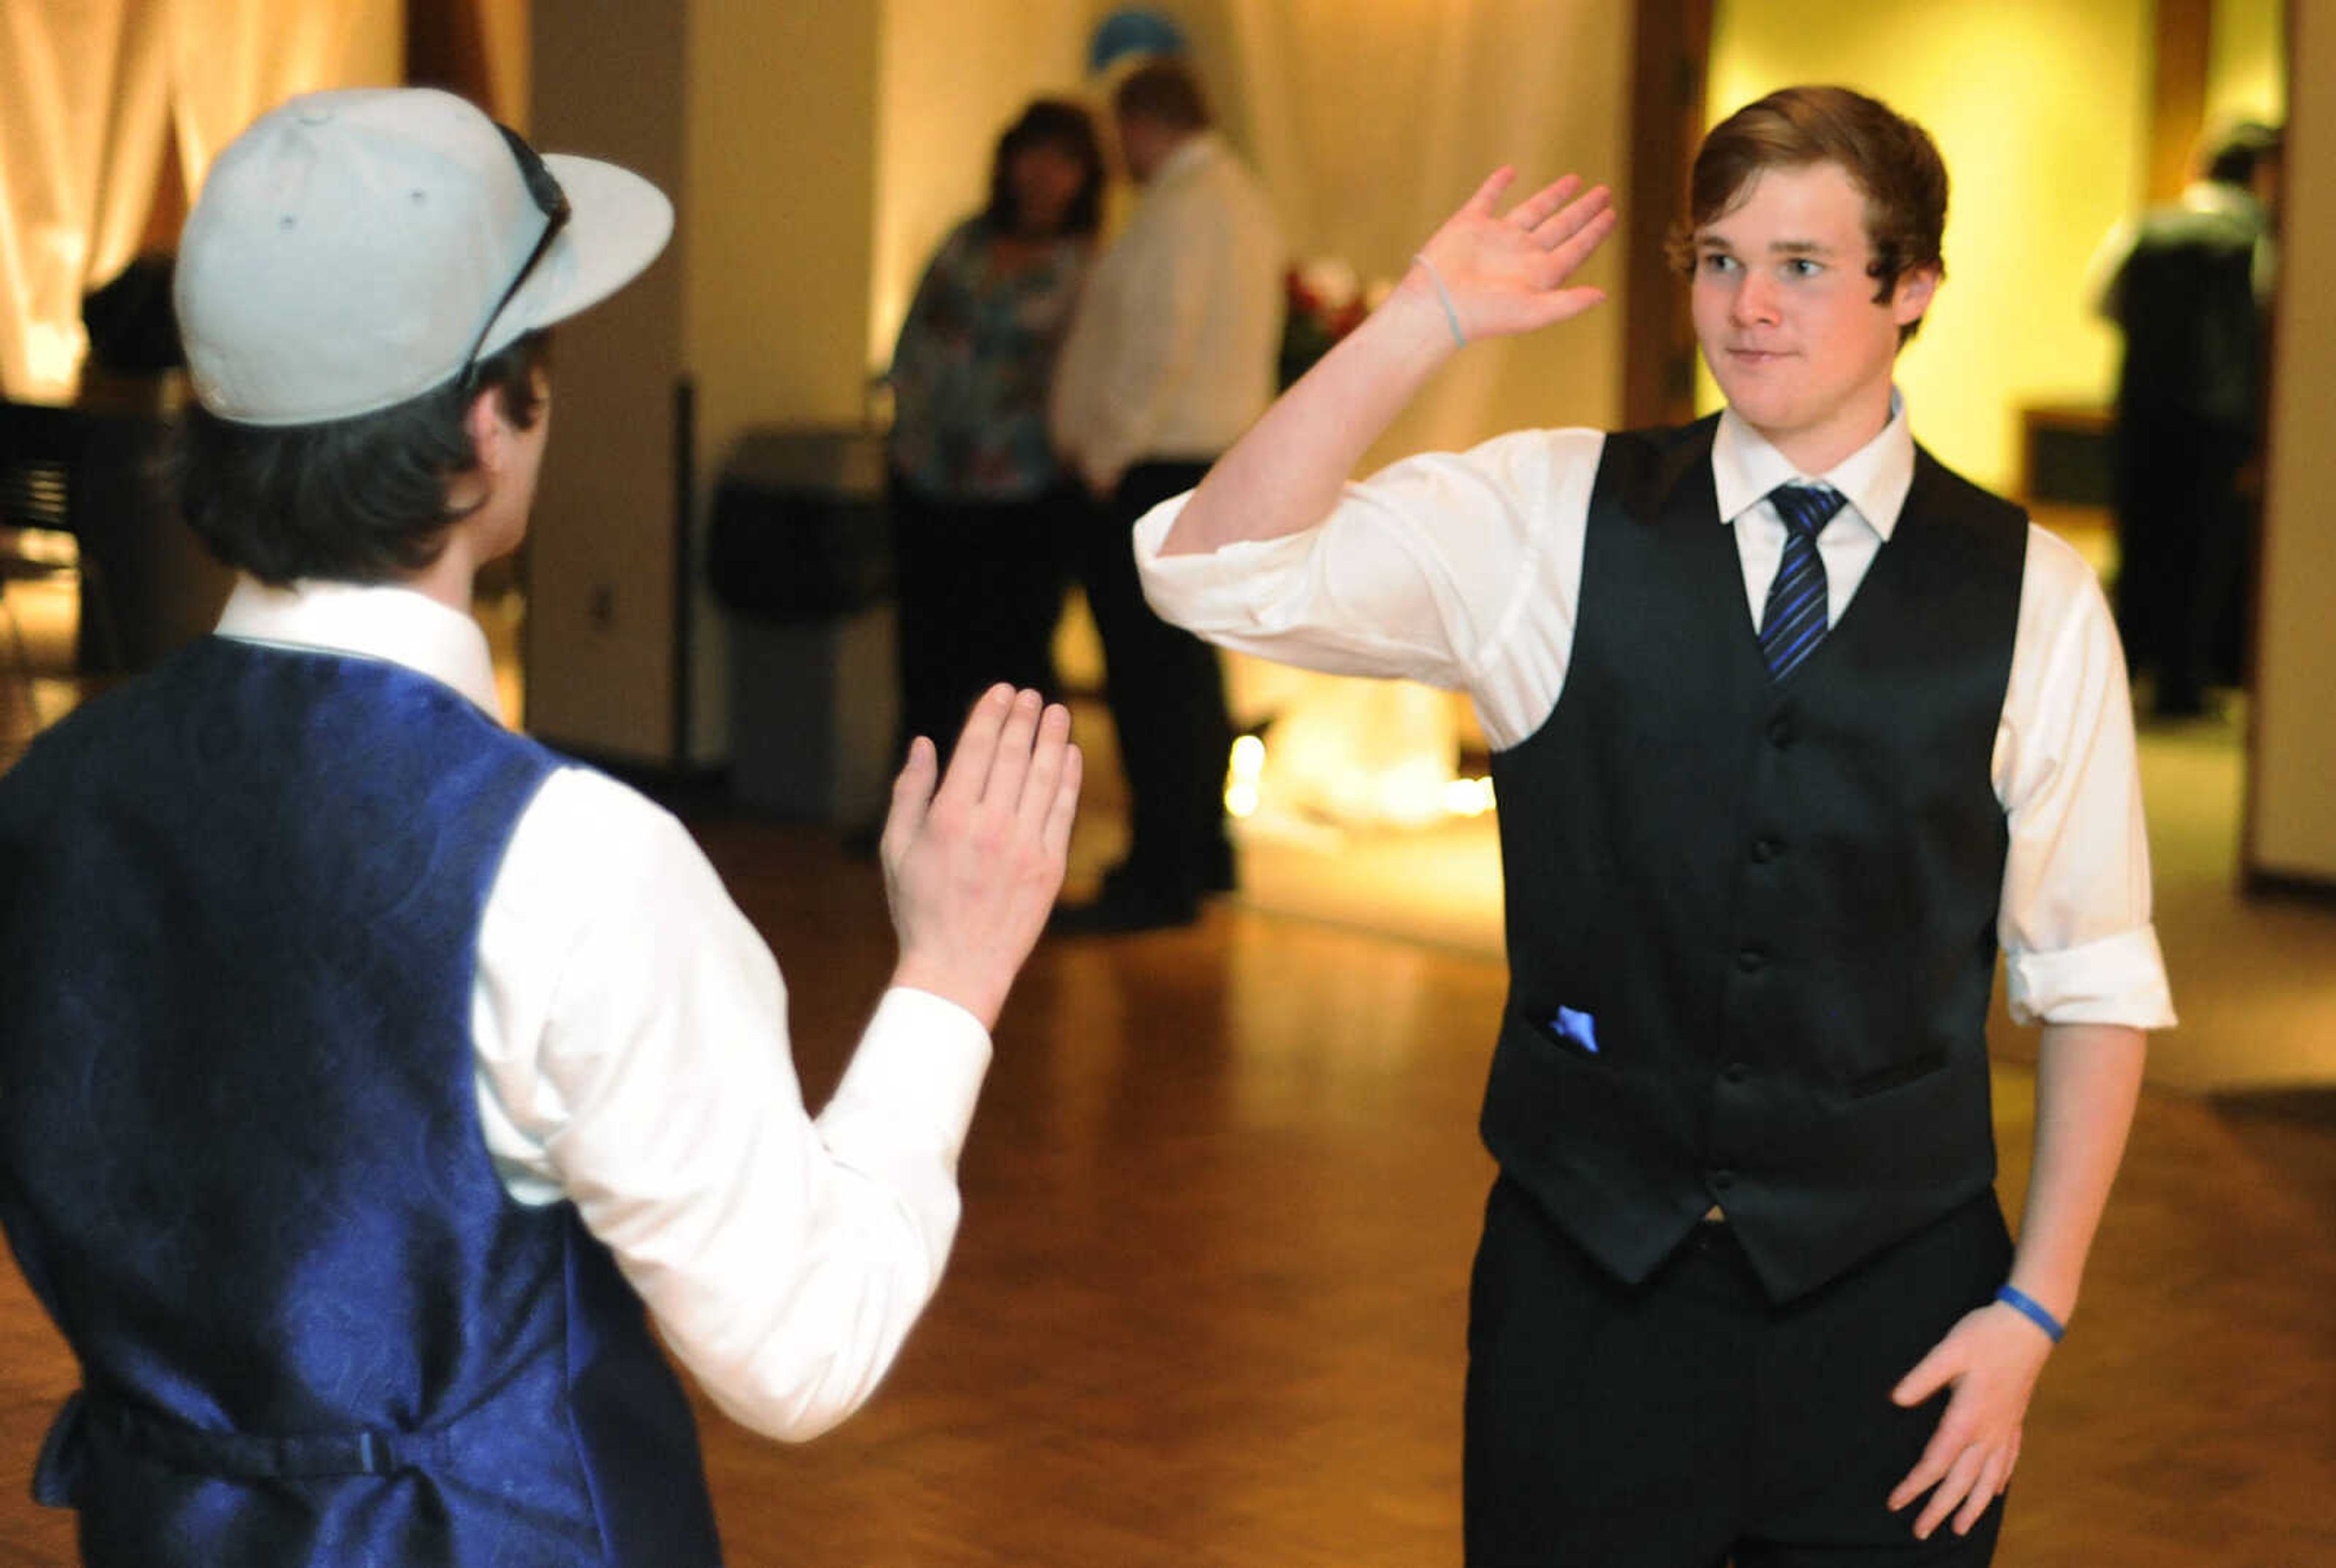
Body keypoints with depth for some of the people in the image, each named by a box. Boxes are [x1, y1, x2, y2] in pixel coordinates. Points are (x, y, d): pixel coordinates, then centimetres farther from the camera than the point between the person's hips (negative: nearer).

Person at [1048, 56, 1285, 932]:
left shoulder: (1177, 212, -16)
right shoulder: (1242, 197, 16)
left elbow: (1155, 351, -23)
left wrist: (1104, 457, -15)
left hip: (1155, 473, -11)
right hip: (1224, 455, 11)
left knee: (1153, 674, -7)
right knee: (1188, 668, 18)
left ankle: (1160, 880, -5)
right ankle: (1201, 849, 28)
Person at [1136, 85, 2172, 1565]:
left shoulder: (2033, 596, -2)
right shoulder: (1550, 520, -1)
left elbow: (2094, 978, 2)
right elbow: (1217, 572, -12)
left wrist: (2036, 1305, -3)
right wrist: (1428, 322, -16)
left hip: (1893, 1294, 0)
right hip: (1591, 1278, 0)